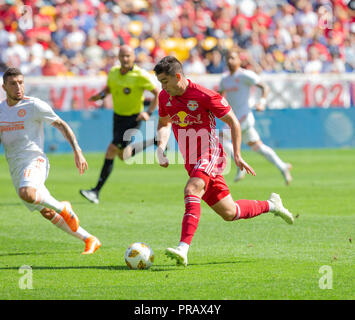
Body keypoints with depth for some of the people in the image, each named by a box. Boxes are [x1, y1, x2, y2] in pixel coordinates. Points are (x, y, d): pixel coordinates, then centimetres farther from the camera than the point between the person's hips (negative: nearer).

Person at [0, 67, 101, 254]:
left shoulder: (34, 106, -4)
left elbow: (61, 125, 1)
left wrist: (77, 151, -6)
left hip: (34, 160, -6)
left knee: (27, 193, -37)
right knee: (47, 213, 6)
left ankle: (62, 208, -10)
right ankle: (90, 240, 15)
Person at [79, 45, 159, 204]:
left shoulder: (140, 75, -19)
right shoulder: (113, 72, -1)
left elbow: (158, 93, -12)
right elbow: (109, 87, 18)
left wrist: (149, 112, -21)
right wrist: (101, 95, -5)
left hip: (133, 118, -7)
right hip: (118, 116, 7)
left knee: (112, 150, -16)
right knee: (123, 156, 15)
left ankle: (96, 191, -8)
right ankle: (154, 141, 37)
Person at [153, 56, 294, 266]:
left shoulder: (204, 96, -15)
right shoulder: (165, 97, 3)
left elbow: (232, 121, -6)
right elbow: (164, 124, 21)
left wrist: (237, 155, -10)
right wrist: (161, 147, 1)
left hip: (210, 154, -7)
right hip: (191, 161, 7)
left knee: (191, 190, -33)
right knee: (228, 213, 10)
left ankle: (183, 249, -42)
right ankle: (271, 205, 35)